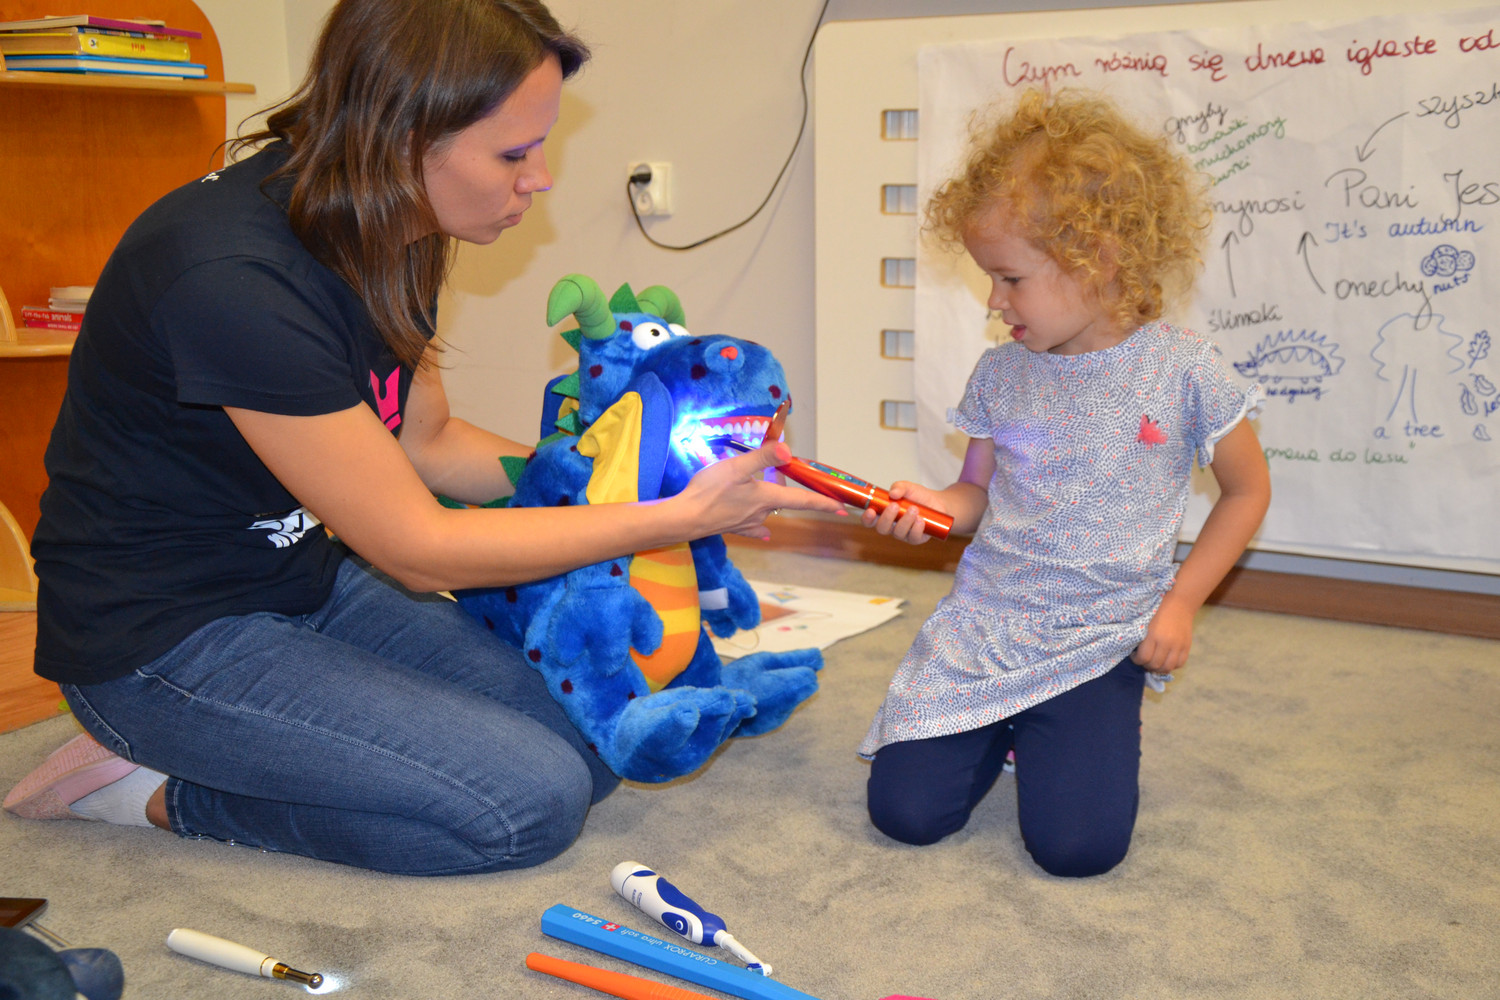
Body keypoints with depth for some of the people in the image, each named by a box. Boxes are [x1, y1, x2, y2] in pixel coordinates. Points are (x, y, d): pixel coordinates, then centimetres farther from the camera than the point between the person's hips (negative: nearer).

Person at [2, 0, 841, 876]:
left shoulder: (383, 237, -2)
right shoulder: (233, 279, -30)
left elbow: (425, 442, 13)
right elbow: (418, 547, -23)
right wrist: (681, 517, -20)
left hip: (309, 580, 9)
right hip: (167, 639, -8)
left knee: (592, 746, -2)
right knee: (534, 800, -17)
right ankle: (160, 790, -3)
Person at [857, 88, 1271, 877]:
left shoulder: (1182, 371, -9)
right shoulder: (1000, 375, 0)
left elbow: (1247, 491, 3)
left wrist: (1180, 604, -4)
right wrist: (927, 506, -13)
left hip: (1098, 640, -2)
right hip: (984, 622, 3)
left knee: (1077, 844, -16)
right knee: (905, 810, -6)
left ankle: (1070, 733, 17)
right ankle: (1001, 729, 25)